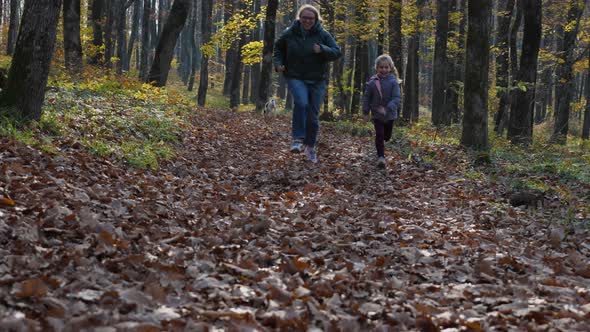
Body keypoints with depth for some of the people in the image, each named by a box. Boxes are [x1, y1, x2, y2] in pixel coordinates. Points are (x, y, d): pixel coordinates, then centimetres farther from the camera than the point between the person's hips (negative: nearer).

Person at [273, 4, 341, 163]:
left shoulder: (323, 34, -5)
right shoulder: (289, 33, -3)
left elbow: (337, 52, -8)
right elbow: (278, 48, 14)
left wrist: (322, 49, -26)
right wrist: (278, 63, -3)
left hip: (317, 80, 1)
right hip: (296, 78, -1)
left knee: (313, 116, 5)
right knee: (301, 102, -31)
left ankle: (310, 146, 26)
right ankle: (298, 139, -19)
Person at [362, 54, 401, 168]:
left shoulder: (393, 82, -13)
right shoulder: (372, 82, -9)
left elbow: (397, 98, -18)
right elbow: (366, 97, 0)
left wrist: (387, 109, -31)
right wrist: (366, 112, -2)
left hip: (390, 115, 1)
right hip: (376, 114, -1)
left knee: (387, 136, 17)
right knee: (379, 135, -12)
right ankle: (381, 157, -4)